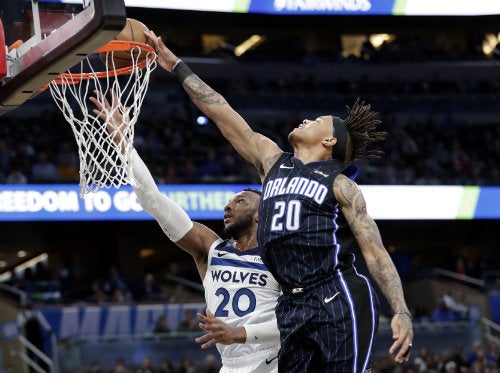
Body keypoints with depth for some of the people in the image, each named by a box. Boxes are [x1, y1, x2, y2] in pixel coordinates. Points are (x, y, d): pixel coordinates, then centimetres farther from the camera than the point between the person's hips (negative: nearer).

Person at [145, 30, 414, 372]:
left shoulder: (340, 185, 3)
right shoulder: (272, 161, 19)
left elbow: (375, 251, -3)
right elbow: (224, 116, 21)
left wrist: (401, 312, -15)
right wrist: (176, 66, 21)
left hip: (340, 304, -6)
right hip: (293, 307, 6)